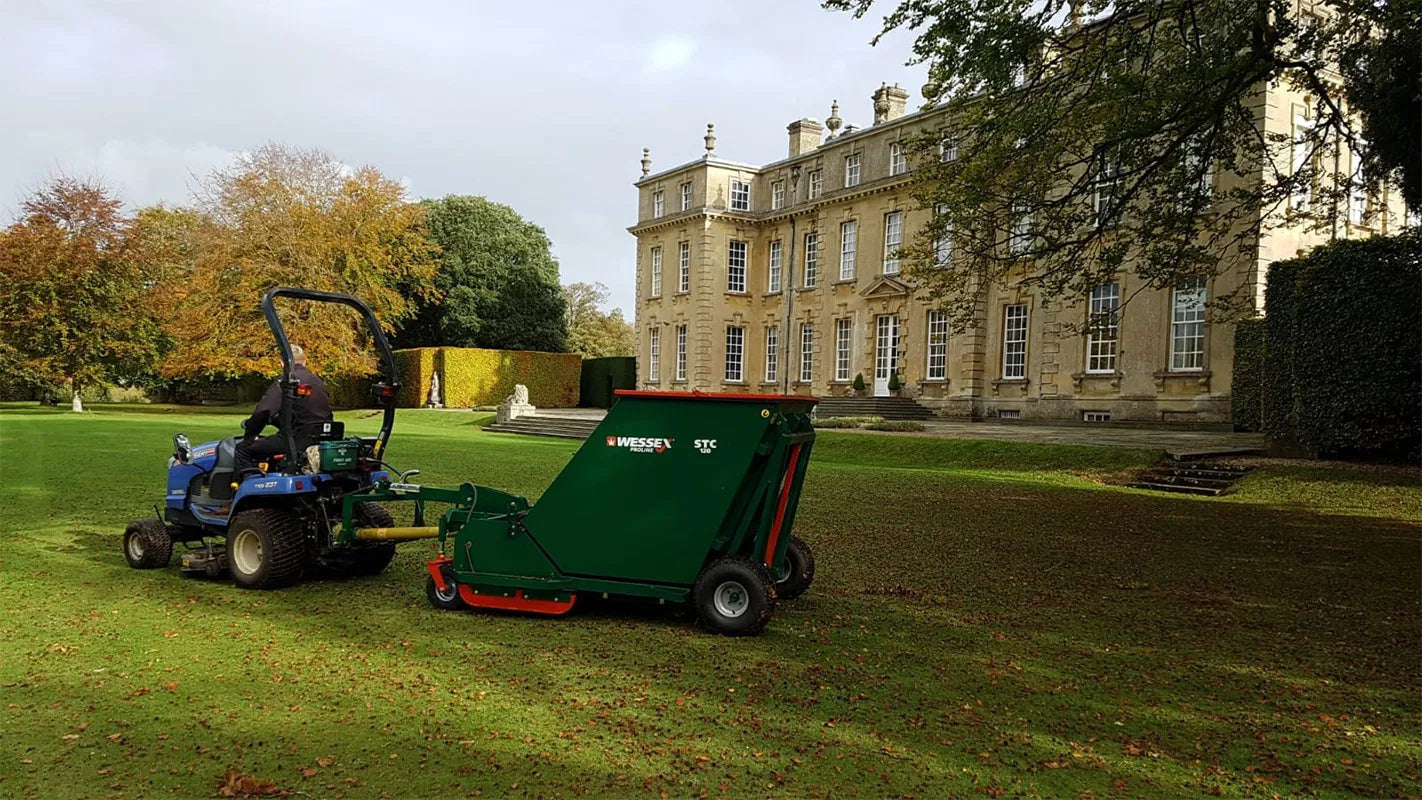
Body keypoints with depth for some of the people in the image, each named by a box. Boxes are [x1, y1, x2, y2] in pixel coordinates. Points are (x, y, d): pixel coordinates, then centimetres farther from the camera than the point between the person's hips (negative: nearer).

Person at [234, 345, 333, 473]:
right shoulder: (318, 382, 16)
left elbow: (263, 412, -14)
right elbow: (327, 416, 24)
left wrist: (248, 436, 2)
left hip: (296, 441, -8)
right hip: (320, 442, 8)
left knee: (243, 449, 2)